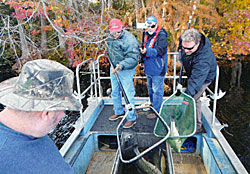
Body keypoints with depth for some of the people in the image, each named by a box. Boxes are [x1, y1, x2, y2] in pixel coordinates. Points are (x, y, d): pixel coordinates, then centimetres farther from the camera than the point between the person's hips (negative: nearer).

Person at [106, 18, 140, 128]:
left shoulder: (130, 39, -21)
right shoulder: (111, 38, 3)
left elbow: (133, 58, -28)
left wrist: (121, 66, -38)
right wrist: (108, 51, 8)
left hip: (126, 70, -8)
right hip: (114, 68, 8)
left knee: (128, 94, -4)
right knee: (115, 92, 19)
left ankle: (131, 118, 11)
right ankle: (119, 112, 39)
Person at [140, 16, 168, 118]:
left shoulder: (161, 36, -16)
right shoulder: (147, 35, 11)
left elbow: (160, 51, -27)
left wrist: (147, 51, -40)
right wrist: (142, 60, 16)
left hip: (158, 68, -9)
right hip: (149, 67, 9)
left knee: (157, 90, -3)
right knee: (150, 87, 23)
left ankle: (157, 111, 8)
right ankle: (152, 104, 43)